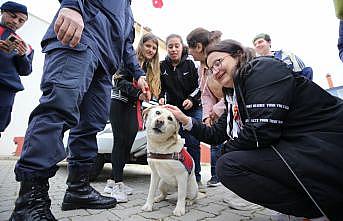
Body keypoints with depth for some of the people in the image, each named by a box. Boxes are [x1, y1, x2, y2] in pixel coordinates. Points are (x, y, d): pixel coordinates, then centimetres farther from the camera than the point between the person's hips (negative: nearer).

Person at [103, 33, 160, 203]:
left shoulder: (152, 68, 18)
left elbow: (152, 91, 15)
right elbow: (121, 81, -13)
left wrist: (156, 99, -4)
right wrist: (137, 93, -26)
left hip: (134, 109, 6)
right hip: (120, 104, -6)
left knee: (128, 144, 1)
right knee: (121, 141, -9)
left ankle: (112, 181, 11)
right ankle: (117, 184, -4)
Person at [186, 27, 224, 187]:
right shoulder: (201, 68, 6)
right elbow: (206, 95, 4)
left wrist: (217, 109, -20)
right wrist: (207, 116, -11)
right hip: (220, 112, 8)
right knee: (216, 141, 6)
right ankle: (216, 176, 19)